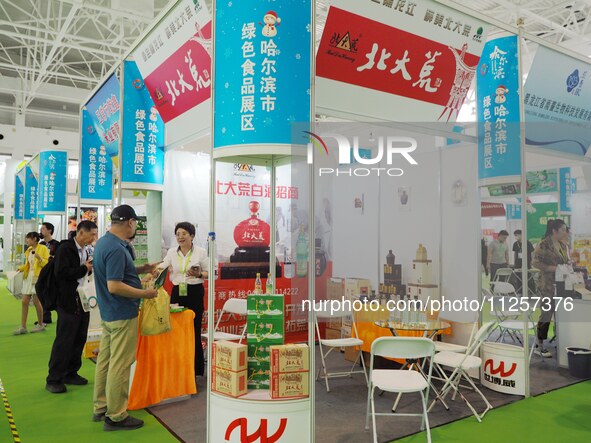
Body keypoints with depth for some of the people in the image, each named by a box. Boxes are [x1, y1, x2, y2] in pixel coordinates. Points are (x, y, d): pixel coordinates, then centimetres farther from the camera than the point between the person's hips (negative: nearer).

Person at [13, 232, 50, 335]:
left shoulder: (43, 249, -7)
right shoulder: (29, 250, 14)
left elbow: (47, 264, -11)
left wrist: (40, 258, -27)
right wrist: (21, 268, 3)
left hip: (38, 277, -7)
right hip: (28, 277, 7)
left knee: (36, 301, 0)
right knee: (24, 302, 2)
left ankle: (40, 325, 16)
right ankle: (23, 327, 7)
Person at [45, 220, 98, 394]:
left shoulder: (85, 251, 13)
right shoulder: (65, 248, -11)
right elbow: (61, 273, -21)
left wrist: (91, 269, 3)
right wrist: (84, 268, -19)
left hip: (84, 301, 8)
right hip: (69, 302, -8)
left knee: (79, 339, 12)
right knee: (64, 341, -2)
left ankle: (71, 373, 24)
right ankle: (54, 379, 9)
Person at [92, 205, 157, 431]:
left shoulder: (103, 242, 9)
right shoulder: (117, 249, -23)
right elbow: (114, 286, -27)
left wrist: (139, 269, 13)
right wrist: (145, 293, -18)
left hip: (108, 312, 10)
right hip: (123, 315, -10)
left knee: (105, 361, 17)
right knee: (120, 366, -1)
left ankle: (101, 408, 28)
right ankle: (116, 417, 8)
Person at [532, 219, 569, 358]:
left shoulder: (562, 245, 13)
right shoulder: (544, 244, -12)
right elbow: (536, 262, -16)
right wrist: (554, 268, -21)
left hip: (562, 284, 8)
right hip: (548, 285, -8)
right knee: (546, 315, -3)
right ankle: (539, 346, 6)